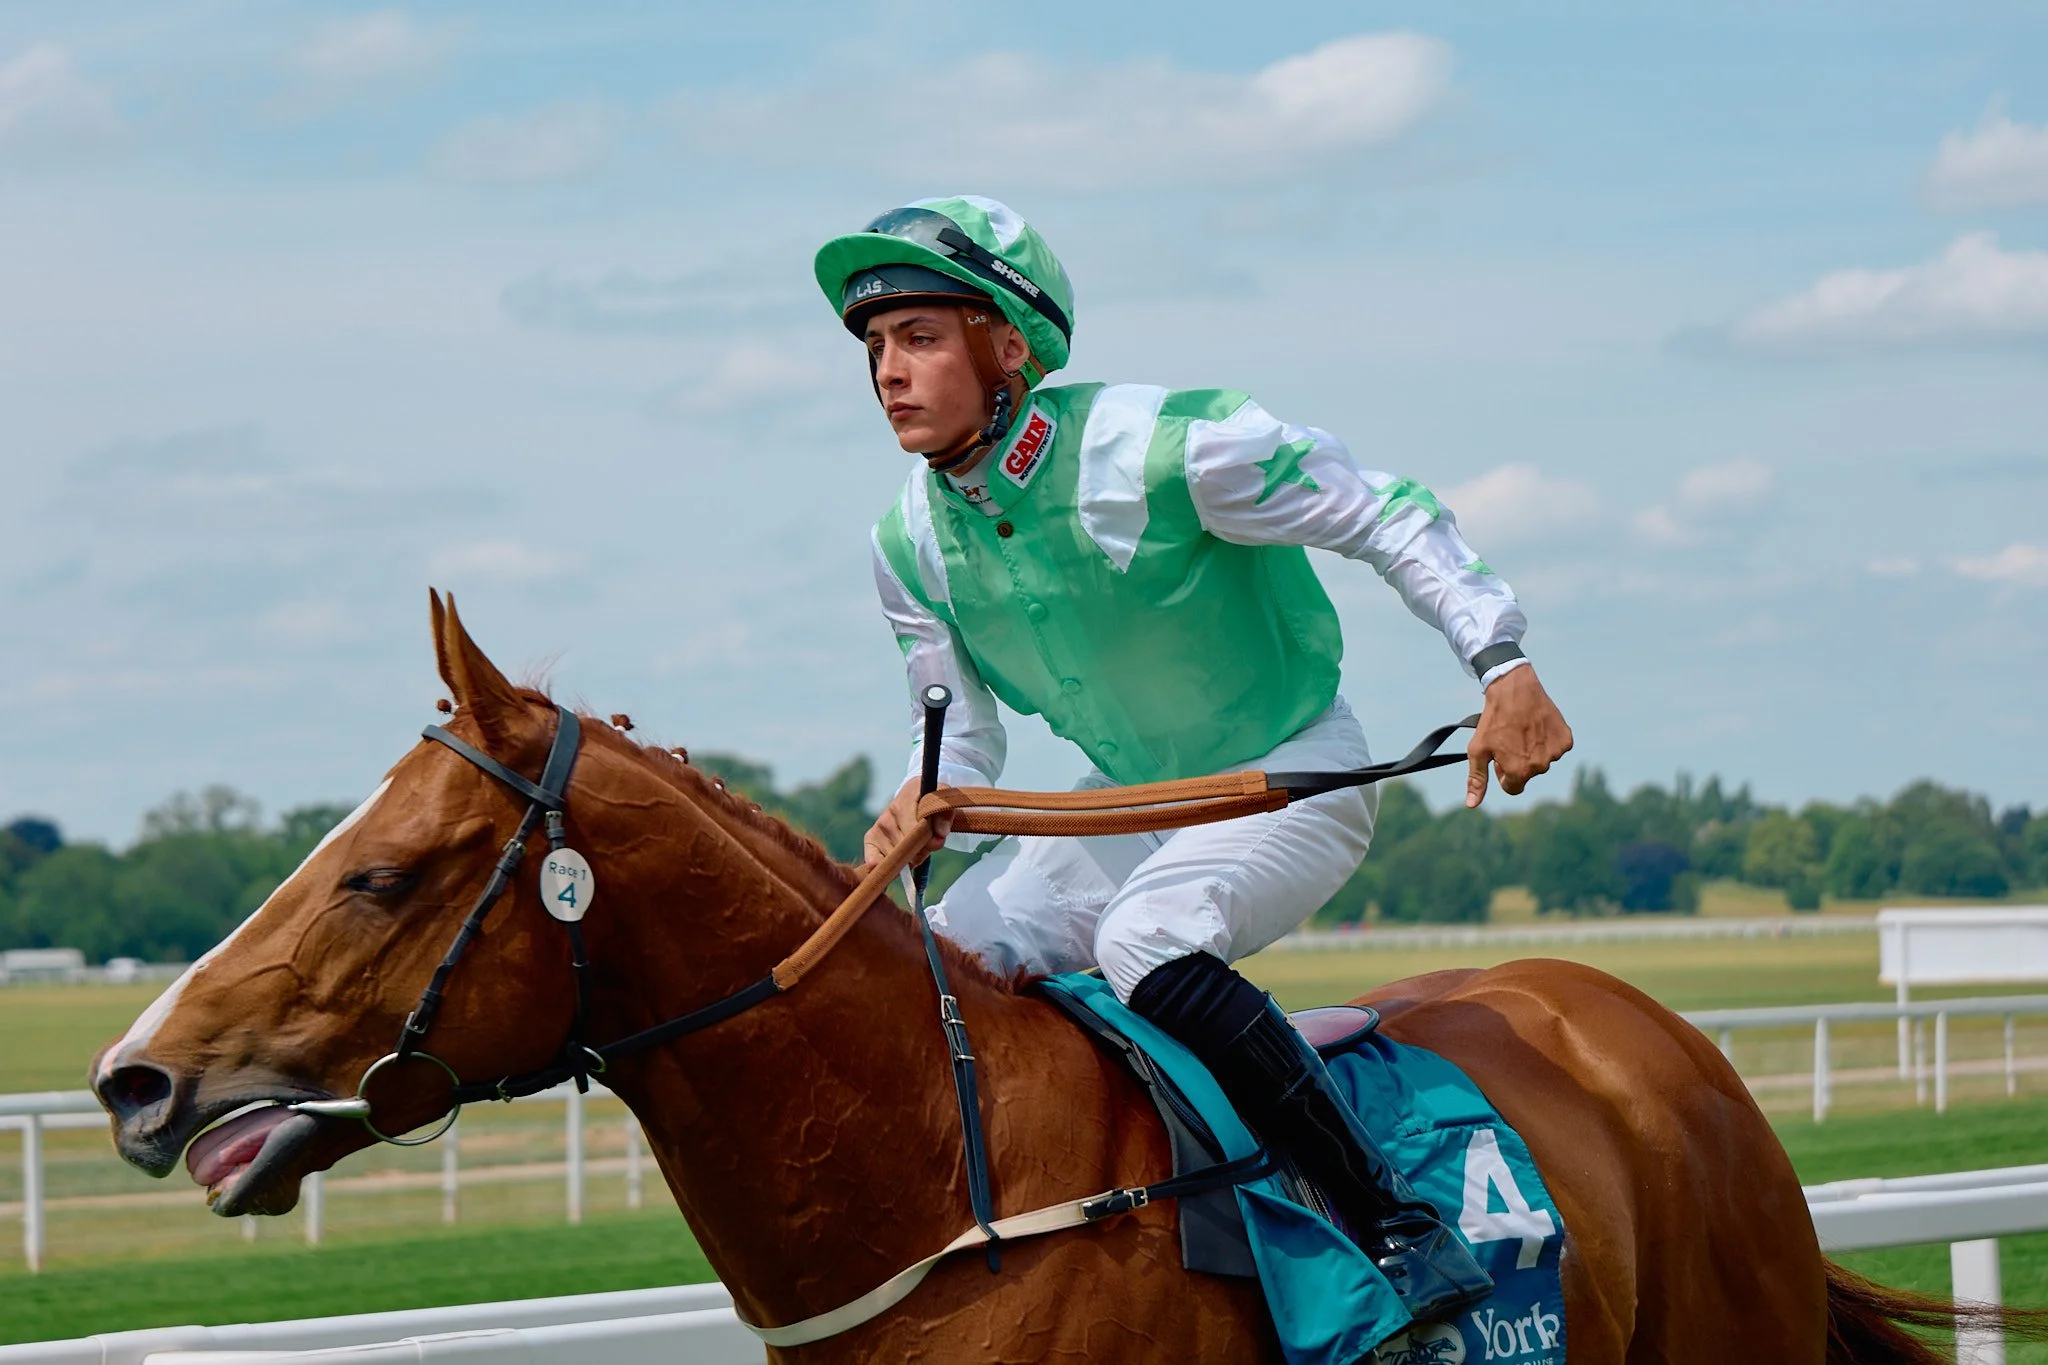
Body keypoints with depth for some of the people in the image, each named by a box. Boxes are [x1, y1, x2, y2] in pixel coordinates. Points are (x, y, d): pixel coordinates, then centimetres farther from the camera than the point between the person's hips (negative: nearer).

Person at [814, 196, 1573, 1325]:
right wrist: (921, 800, -21)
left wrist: (1504, 666, -25)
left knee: (1145, 943, -34)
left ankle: (1401, 1231, -31)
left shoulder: (1166, 447, -25)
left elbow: (1387, 519, -17)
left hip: (1294, 777, -7)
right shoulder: (912, 543, -6)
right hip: (1131, 801, 7)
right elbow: (959, 728, 2)